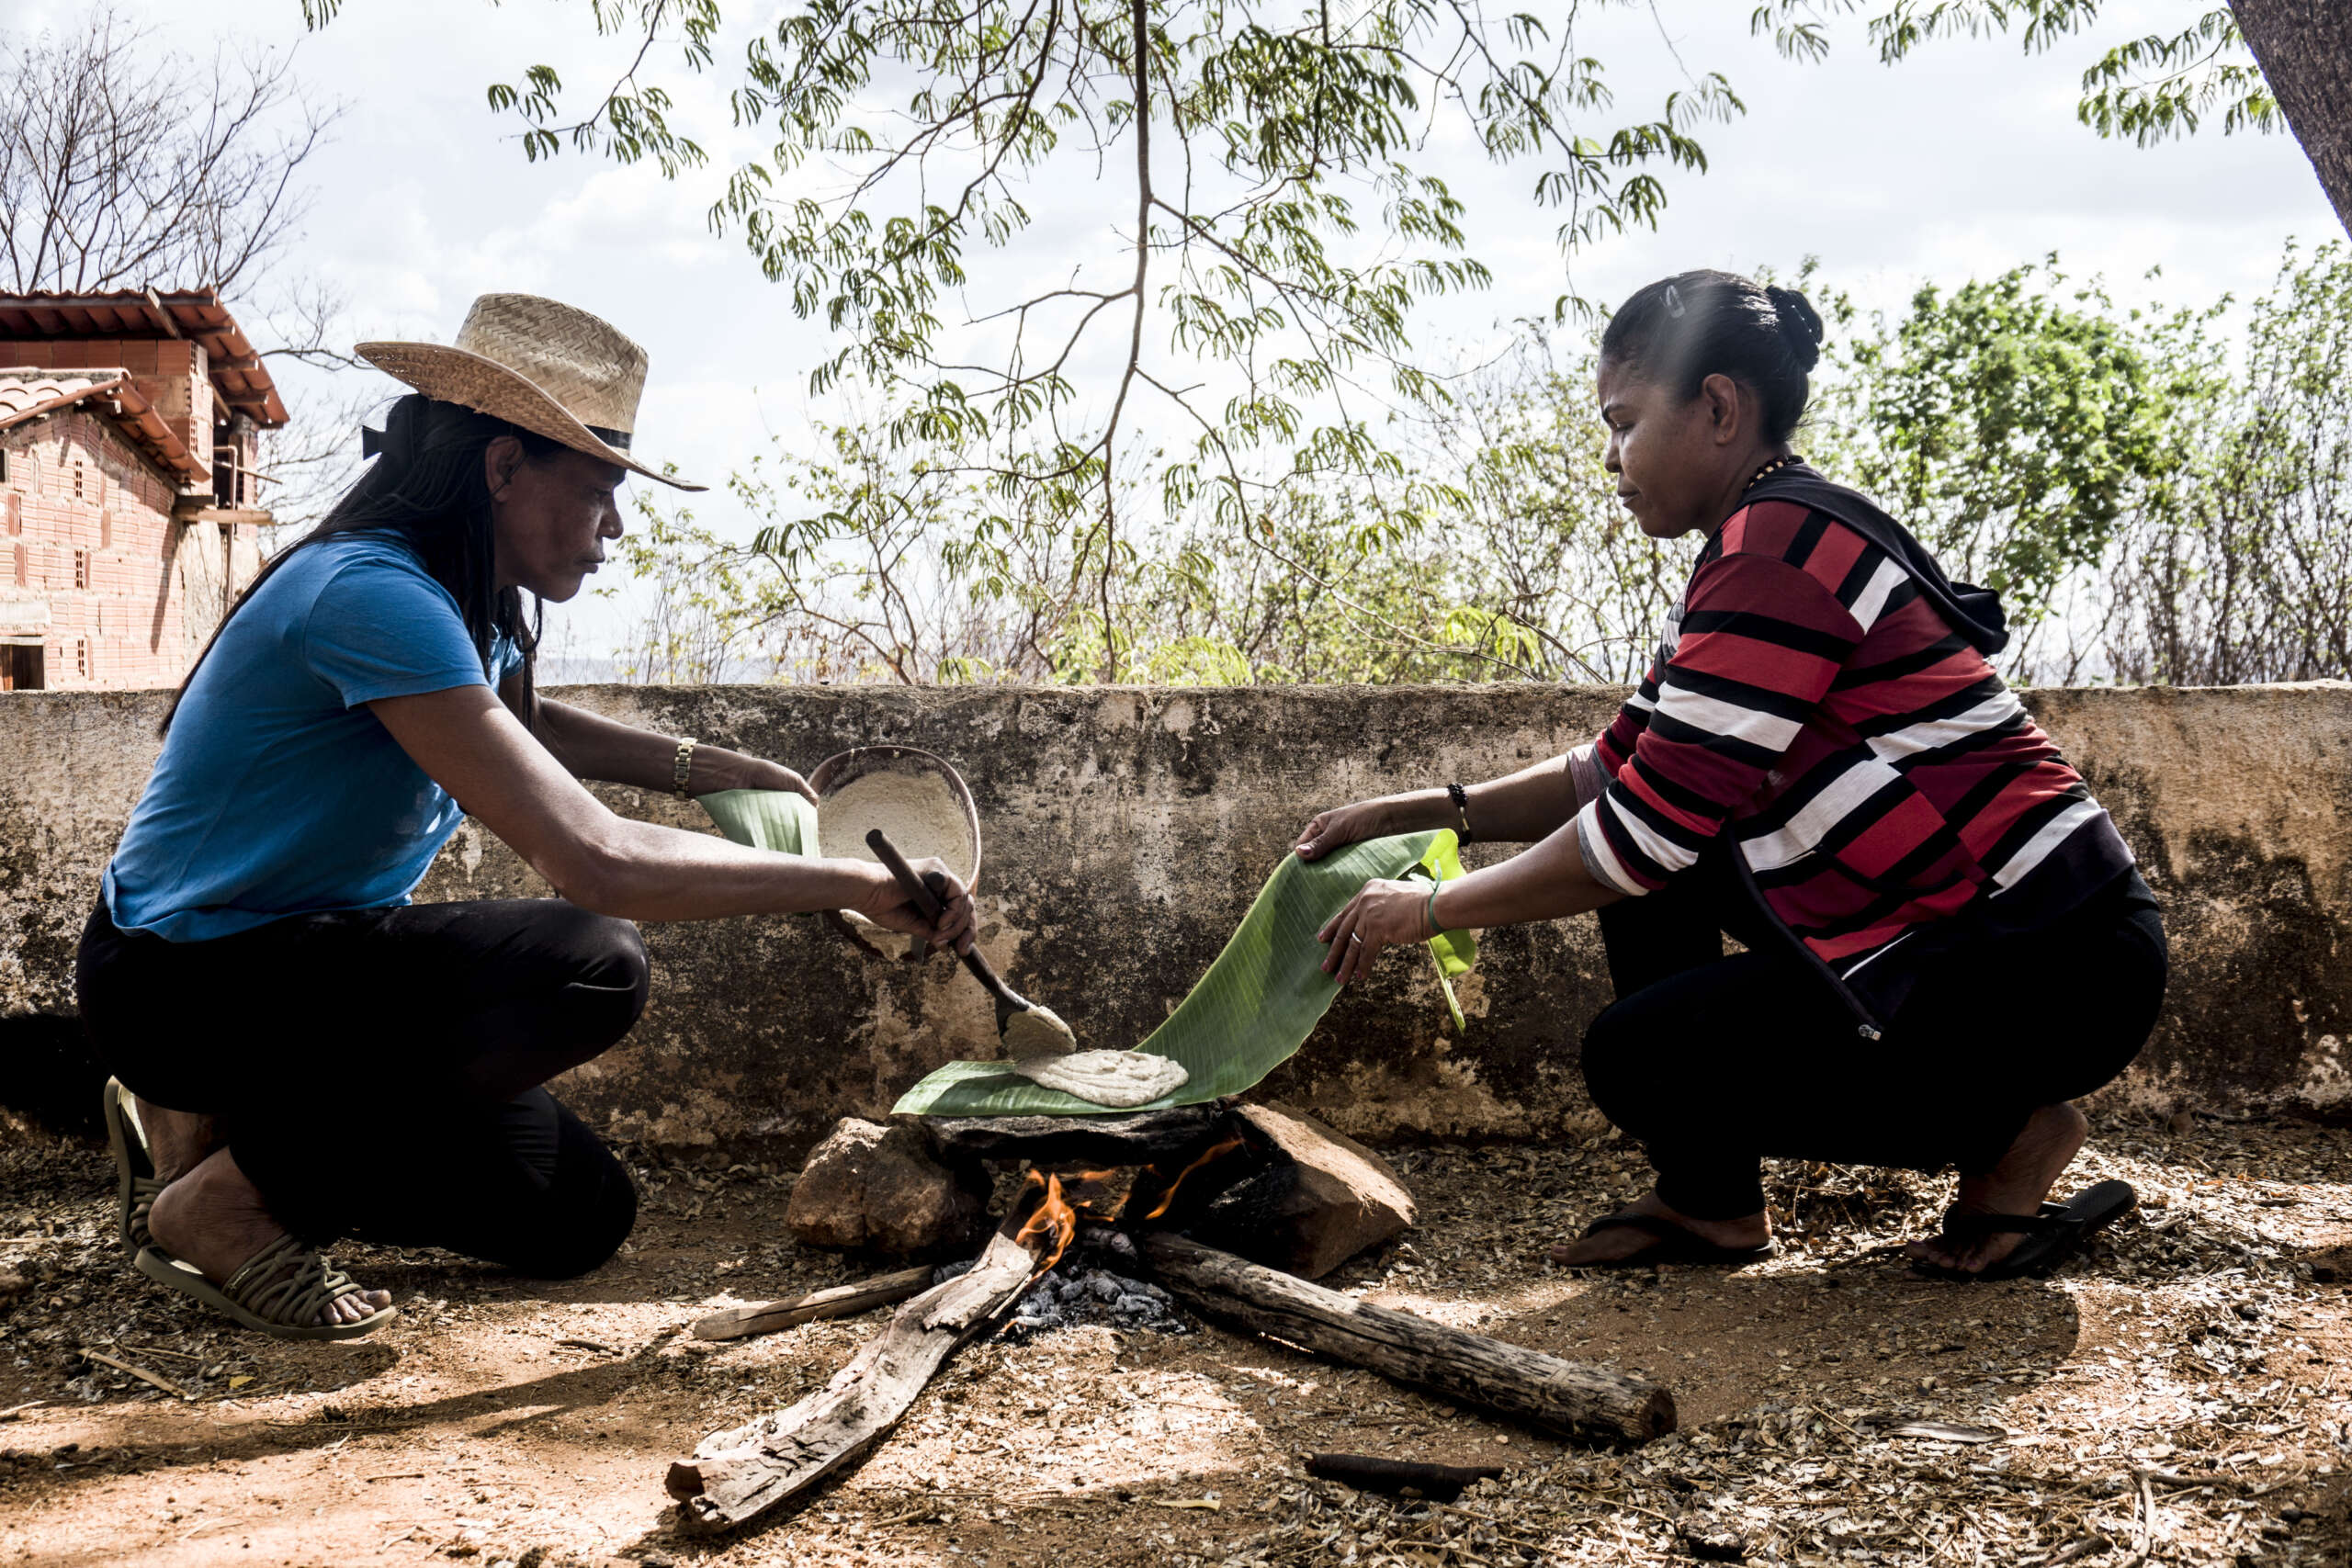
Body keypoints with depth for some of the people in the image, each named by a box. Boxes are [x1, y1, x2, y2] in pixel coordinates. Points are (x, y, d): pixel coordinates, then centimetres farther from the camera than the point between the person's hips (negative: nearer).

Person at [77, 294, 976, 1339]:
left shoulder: (475, 604, 3)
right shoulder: (373, 596, -27)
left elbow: (521, 724, 29)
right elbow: (595, 861, -35)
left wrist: (704, 767, 12)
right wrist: (856, 884, -29)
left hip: (296, 957, 9)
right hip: (181, 978, -9)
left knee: (582, 1221, 3)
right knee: (591, 967, -29)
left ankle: (228, 1130, 16)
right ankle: (220, 1197, -10)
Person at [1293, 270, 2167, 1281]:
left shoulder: (1779, 547, -18)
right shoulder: (1759, 551, 14)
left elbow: (1652, 826, -20)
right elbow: (1616, 772, 17)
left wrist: (1432, 909, -9)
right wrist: (1420, 811, 7)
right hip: (1957, 929, 10)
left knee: (1639, 1060, -9)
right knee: (1636, 858, 8)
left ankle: (2004, 1132, 1)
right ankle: (1711, 1206, 11)